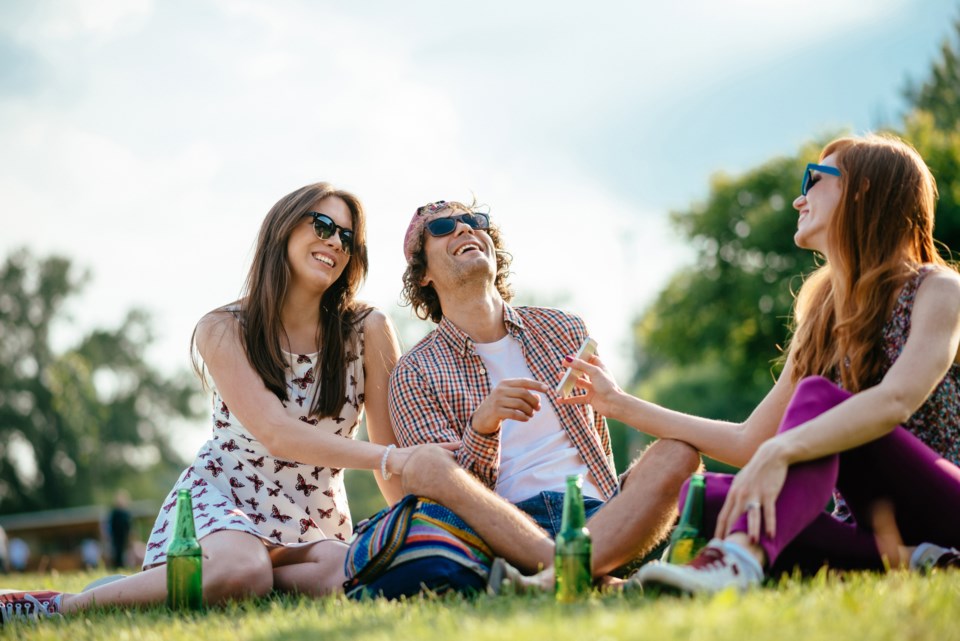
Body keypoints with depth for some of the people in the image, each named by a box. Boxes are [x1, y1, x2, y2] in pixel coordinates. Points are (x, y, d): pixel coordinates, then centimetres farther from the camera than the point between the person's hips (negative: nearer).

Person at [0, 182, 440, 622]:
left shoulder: (366, 331, -2)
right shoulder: (224, 330, -7)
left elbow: (393, 444, -2)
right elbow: (275, 434, -19)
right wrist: (388, 457, -29)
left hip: (314, 523, 3)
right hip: (224, 498, -3)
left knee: (344, 576, -34)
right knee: (242, 571, -39)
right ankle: (64, 607, -23)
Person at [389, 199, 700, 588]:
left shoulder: (563, 332, 20)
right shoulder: (415, 374, 9)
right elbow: (458, 490, -1)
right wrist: (483, 425, -18)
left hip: (597, 515, 3)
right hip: (502, 528, -3)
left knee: (678, 451, -22)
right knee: (422, 463, -30)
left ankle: (556, 577, -46)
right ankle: (600, 580, -47)